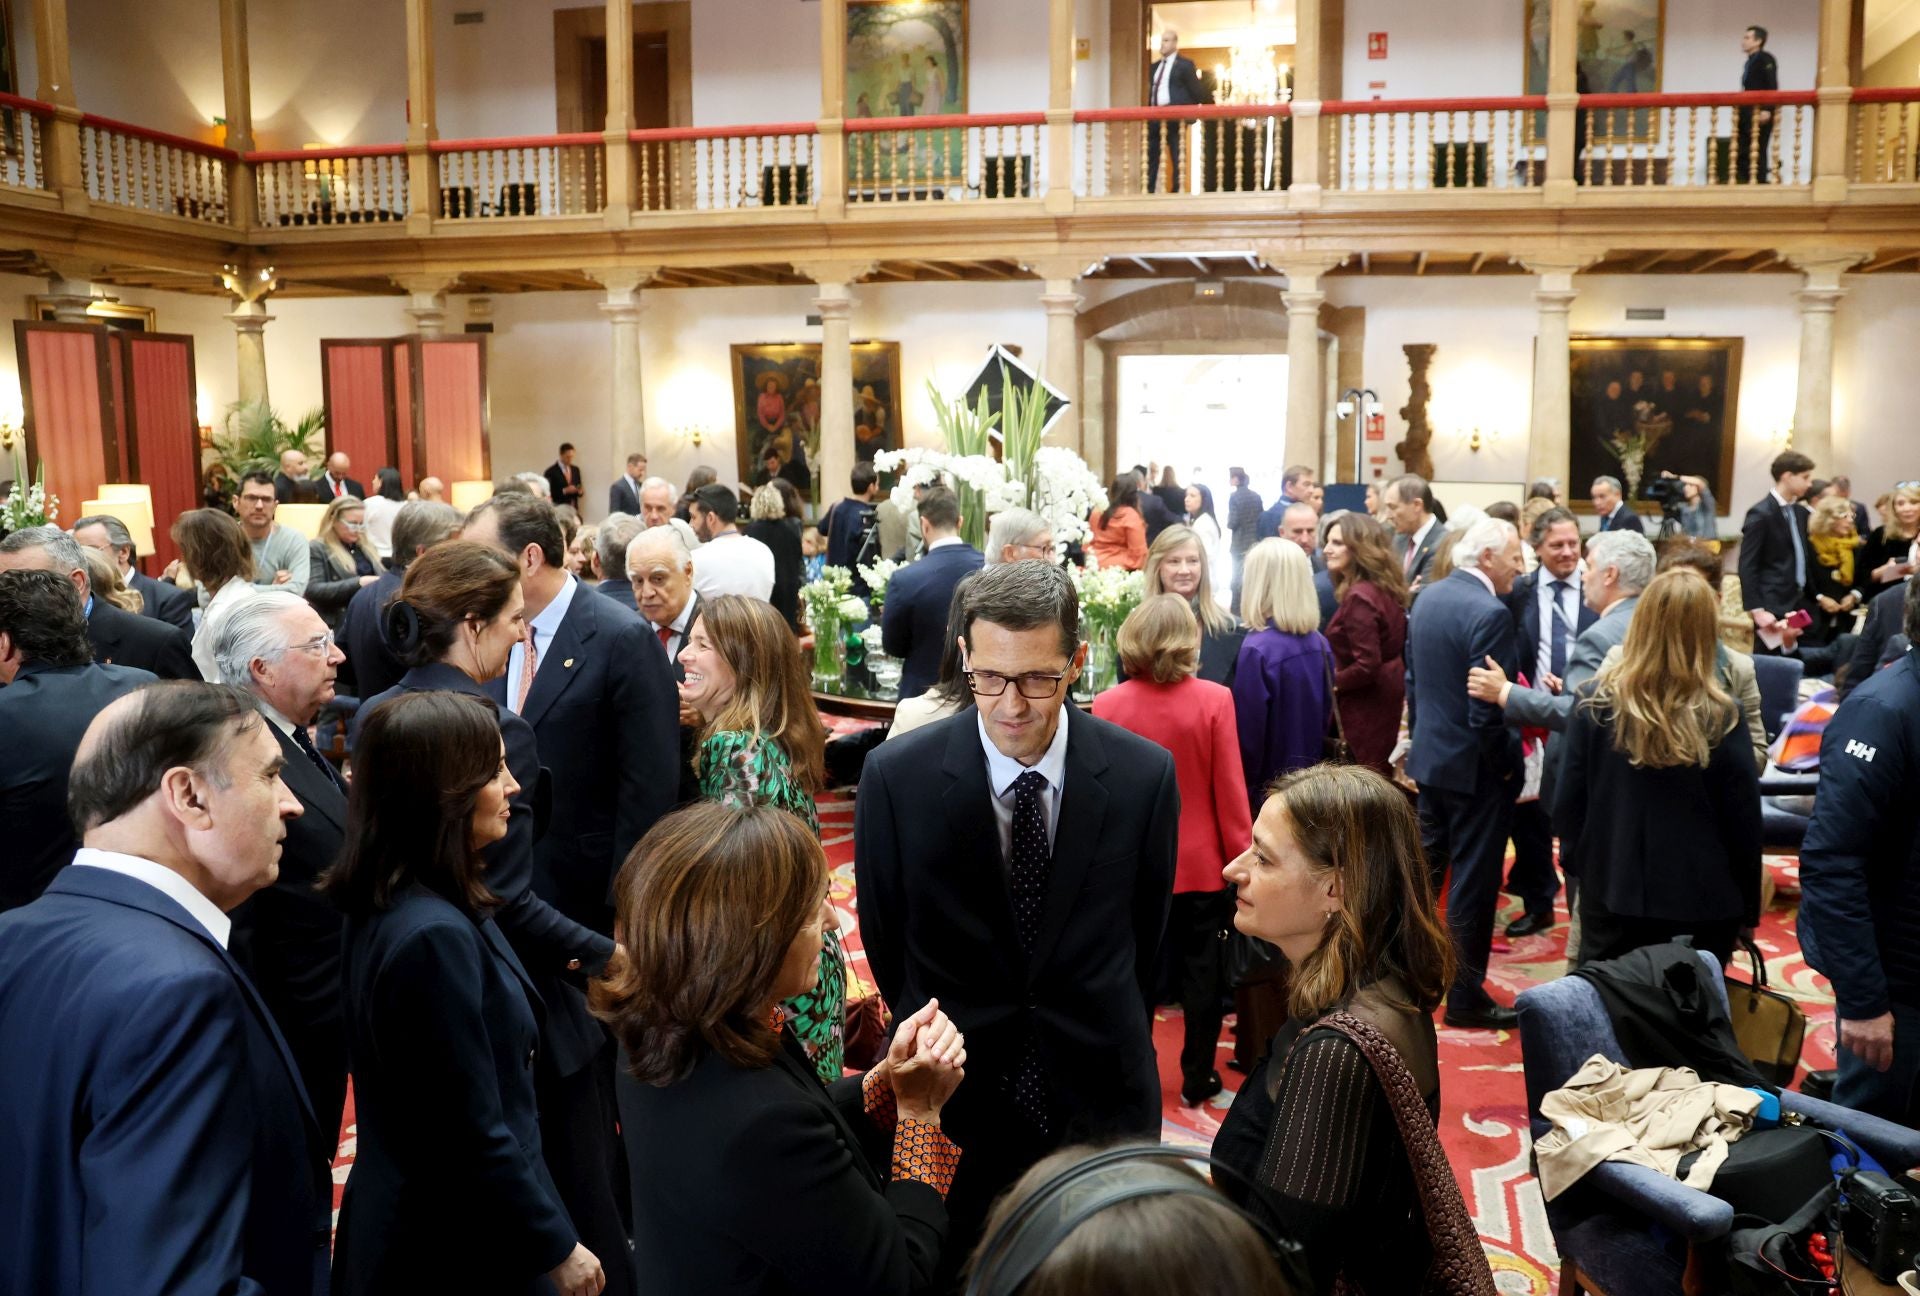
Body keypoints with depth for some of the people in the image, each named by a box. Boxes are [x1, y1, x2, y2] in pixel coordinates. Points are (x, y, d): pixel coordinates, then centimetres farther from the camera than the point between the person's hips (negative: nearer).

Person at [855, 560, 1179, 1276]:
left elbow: (1146, 927, 4)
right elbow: (883, 938, -1)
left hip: (1100, 1095, 1)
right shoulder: (895, 777, -15)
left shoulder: (1144, 775, -12)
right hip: (953, 1098, -1)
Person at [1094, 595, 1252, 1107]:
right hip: (1201, 862, -1)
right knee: (1202, 969, 14)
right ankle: (1197, 1078, 25)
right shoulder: (1214, 700, -14)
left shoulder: (1108, 706, -11)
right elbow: (1229, 791, -9)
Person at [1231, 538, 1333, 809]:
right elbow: (1327, 715, 11)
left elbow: (1248, 732, -17)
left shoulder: (1258, 650, -20)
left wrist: (1243, 787, -5)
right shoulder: (1320, 643, 1)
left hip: (1269, 786, -6)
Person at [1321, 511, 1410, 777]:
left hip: (1366, 707, -10)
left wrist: (1330, 683, -11)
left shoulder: (1359, 596, -22)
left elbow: (1367, 666, -27)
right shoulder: (1383, 588, 7)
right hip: (1387, 697, 10)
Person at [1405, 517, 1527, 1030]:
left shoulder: (1427, 598, 6)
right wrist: (1505, 765, -11)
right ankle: (1465, 997, 12)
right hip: (1475, 767, -8)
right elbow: (1488, 707, -23)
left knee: (1423, 867, 19)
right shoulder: (1490, 613, -21)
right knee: (1473, 883, 2)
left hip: (1430, 756, 8)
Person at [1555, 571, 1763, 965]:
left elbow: (1567, 810, -5)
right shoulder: (1721, 718, -13)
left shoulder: (1594, 703, -9)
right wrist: (1747, 909, 7)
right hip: (1699, 905, -1)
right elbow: (1743, 824, -6)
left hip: (1610, 896, 1)